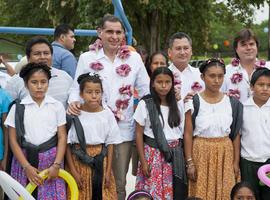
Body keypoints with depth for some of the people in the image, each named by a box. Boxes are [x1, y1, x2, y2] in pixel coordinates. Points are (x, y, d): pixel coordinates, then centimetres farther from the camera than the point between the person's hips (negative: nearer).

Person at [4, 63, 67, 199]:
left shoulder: (57, 106, 2)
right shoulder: (18, 108, 0)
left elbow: (62, 137, 2)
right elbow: (13, 140, -1)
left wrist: (56, 164, -8)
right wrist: (27, 166, -8)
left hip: (51, 158, 0)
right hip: (24, 158, 0)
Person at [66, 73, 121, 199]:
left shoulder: (107, 114, -2)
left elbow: (110, 144, 2)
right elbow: (67, 145, -5)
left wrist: (108, 171, -1)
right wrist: (73, 171, -8)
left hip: (101, 162, 2)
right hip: (79, 161, -1)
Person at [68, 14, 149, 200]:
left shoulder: (134, 57, 5)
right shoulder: (87, 58, 2)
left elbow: (146, 89, 8)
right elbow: (76, 88, 4)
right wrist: (74, 102, -17)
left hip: (123, 128, 1)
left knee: (119, 182, 10)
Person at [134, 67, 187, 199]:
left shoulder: (178, 105, 5)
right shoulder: (145, 104, -5)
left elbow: (183, 132, 10)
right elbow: (139, 134, -3)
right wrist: (143, 161, -7)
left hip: (175, 155, 3)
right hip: (153, 154, -3)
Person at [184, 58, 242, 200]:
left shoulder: (232, 103, 3)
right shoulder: (193, 102, -5)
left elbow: (235, 135, 5)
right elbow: (188, 134, -5)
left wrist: (236, 162, 2)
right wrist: (190, 162, -8)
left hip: (225, 154, 2)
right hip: (201, 153, -2)